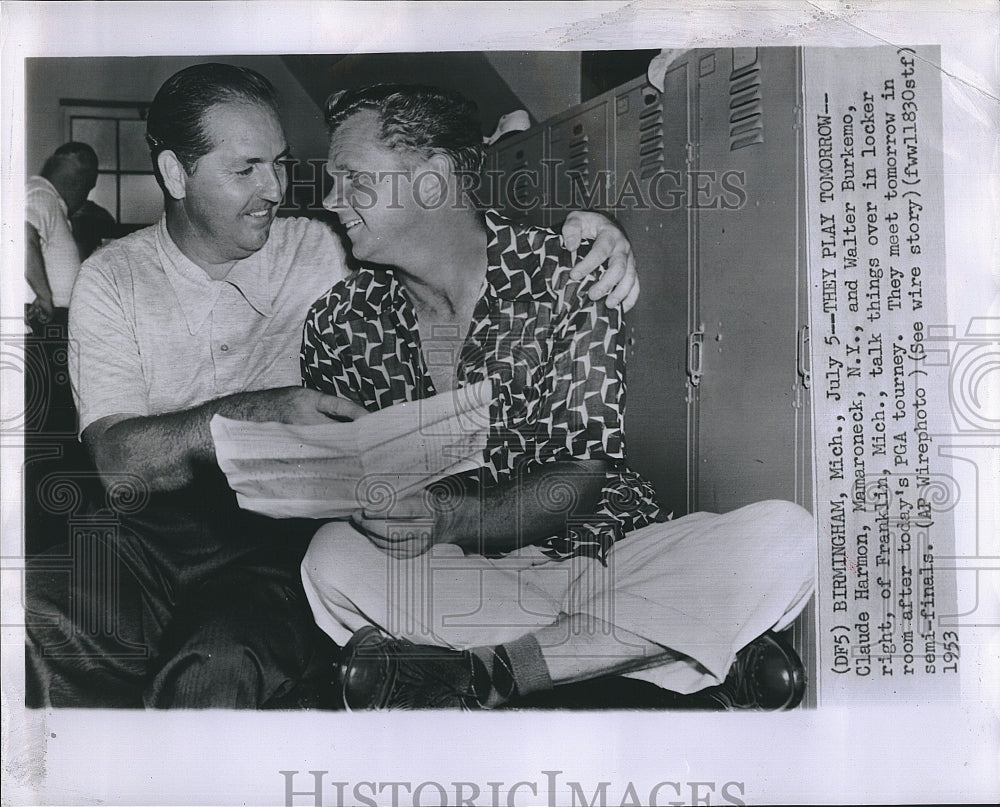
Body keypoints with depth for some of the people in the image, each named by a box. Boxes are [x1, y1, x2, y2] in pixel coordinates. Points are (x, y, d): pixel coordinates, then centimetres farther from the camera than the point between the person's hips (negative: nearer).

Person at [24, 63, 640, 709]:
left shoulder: (320, 252, 9)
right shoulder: (113, 278, 7)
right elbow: (119, 464, -6)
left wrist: (581, 234, -7)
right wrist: (258, 412, -23)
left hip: (290, 539, -2)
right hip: (160, 531, 2)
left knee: (217, 667, -33)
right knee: (29, 619, -28)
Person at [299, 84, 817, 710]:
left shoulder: (567, 280, -9)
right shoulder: (338, 323, 1)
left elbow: (583, 479, -12)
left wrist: (456, 516, -30)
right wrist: (365, 506, -21)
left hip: (596, 550, 0)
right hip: (449, 575, 1)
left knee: (786, 536, -24)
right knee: (332, 559, -30)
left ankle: (482, 673, -25)